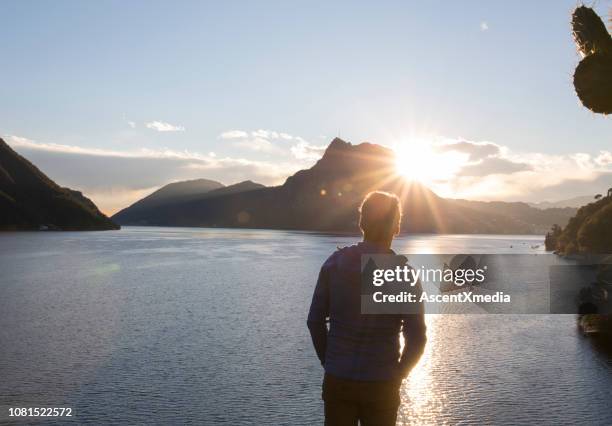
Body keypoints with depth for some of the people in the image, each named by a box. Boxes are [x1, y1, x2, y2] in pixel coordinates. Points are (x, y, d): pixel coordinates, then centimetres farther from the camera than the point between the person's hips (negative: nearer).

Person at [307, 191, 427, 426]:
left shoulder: (335, 262, -6)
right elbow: (416, 340, -11)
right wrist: (397, 376, 4)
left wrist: (329, 362, 10)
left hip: (337, 381, 2)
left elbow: (315, 321, -2)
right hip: (381, 386, -1)